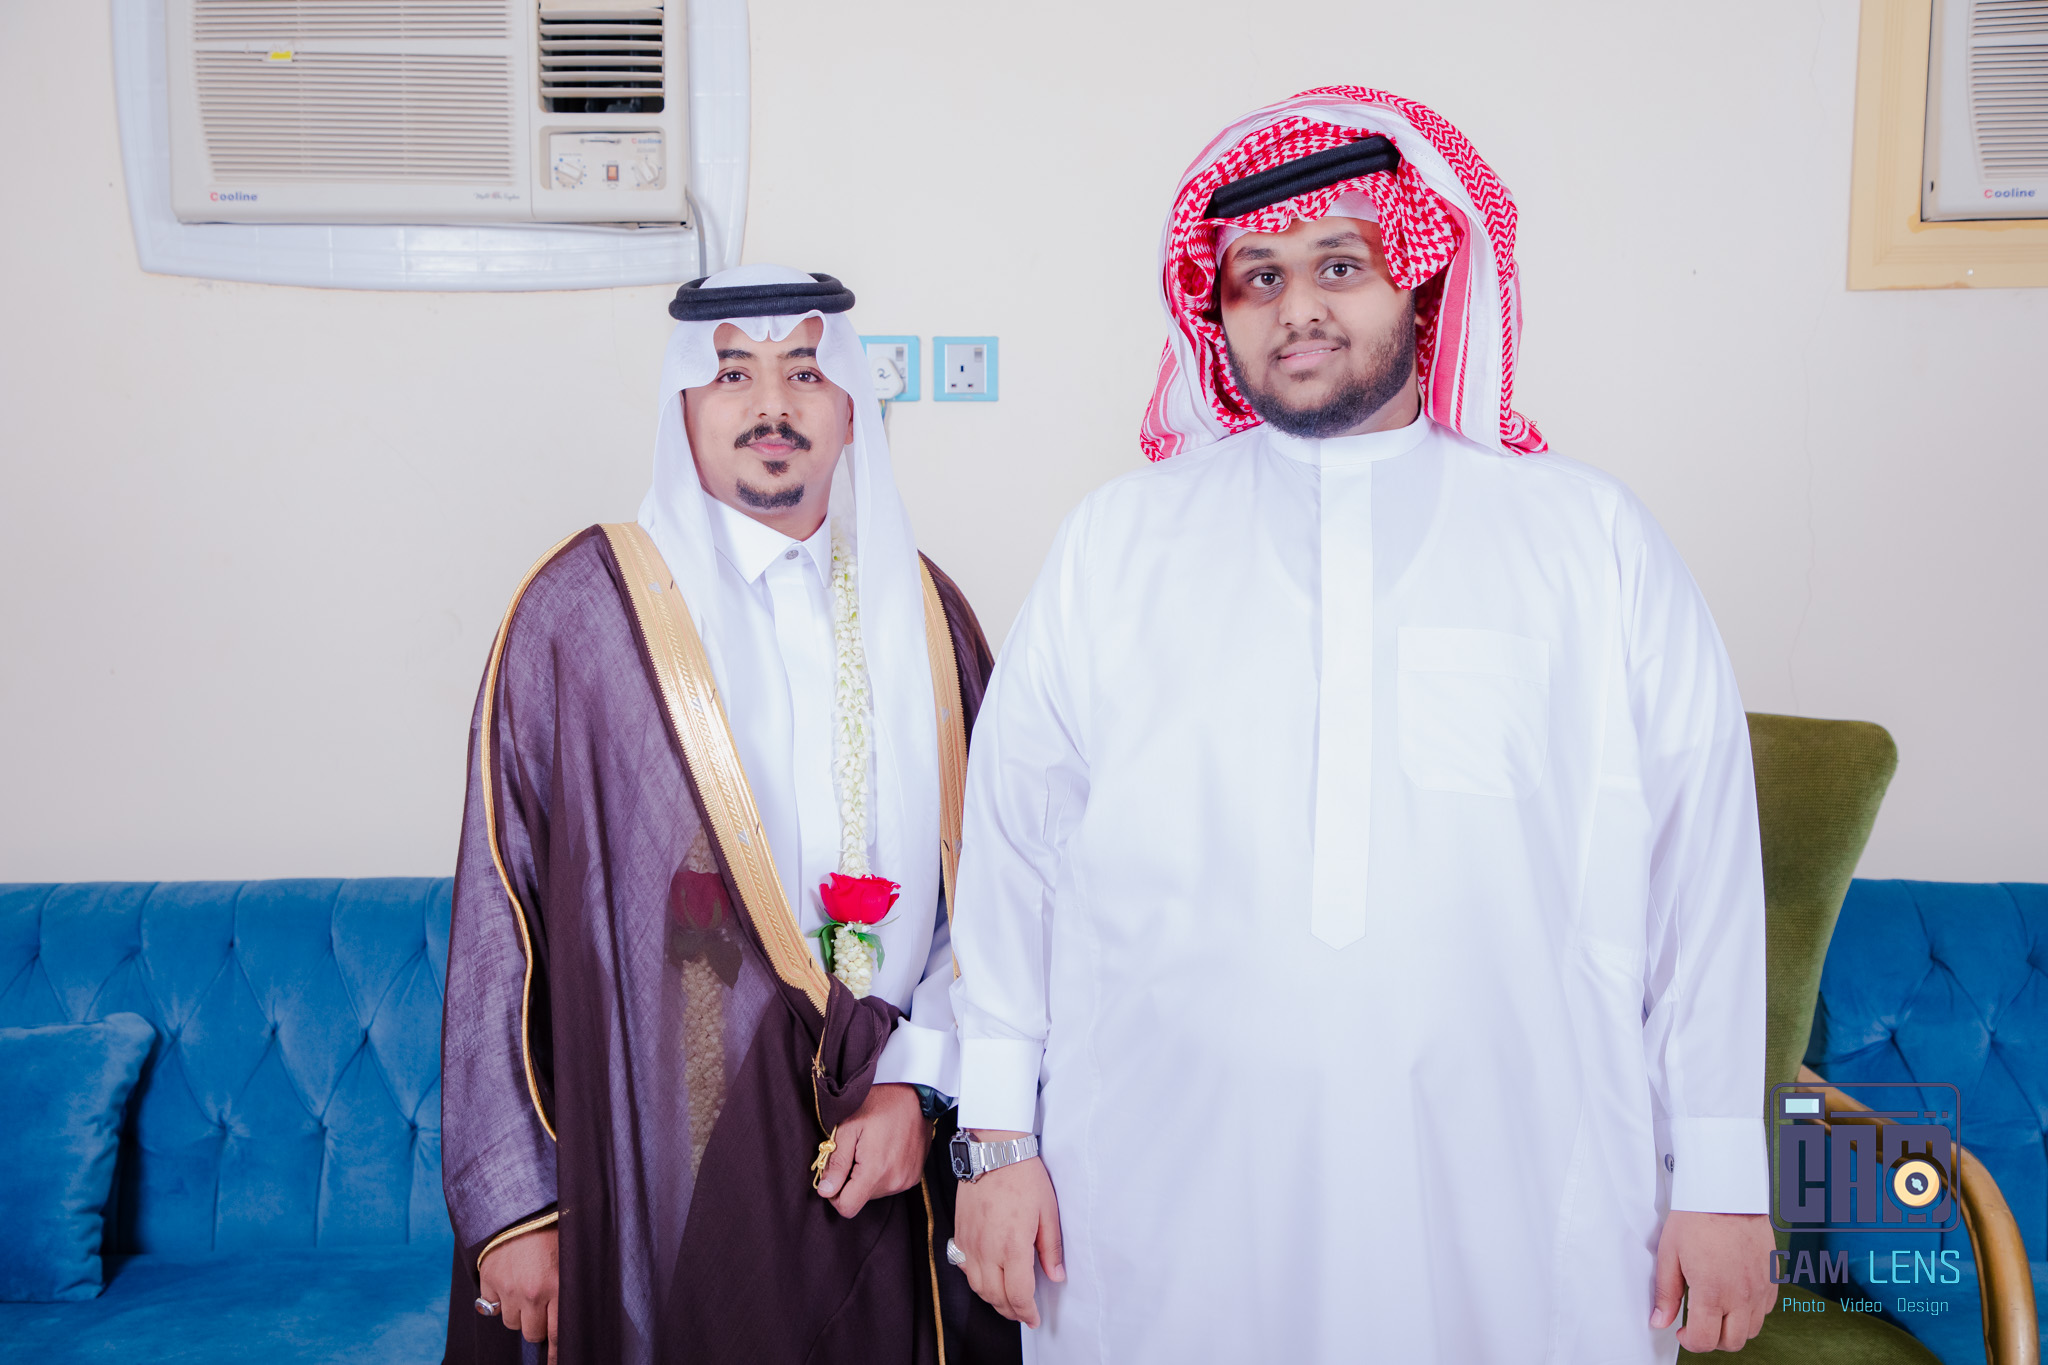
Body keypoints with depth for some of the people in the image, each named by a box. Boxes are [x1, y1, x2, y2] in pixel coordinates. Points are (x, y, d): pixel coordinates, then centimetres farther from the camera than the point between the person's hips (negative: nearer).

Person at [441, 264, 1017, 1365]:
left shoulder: (923, 610, 6)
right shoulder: (582, 605, -5)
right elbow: (502, 913, -5)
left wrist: (914, 1083, -8)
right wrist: (508, 1202, -5)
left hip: (874, 1161, 3)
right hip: (658, 1166, -3)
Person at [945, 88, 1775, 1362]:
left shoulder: (1595, 540, 3)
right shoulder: (1114, 544, 4)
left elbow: (1700, 863, 2)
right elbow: (1014, 849, 3)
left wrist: (1722, 1177, 2)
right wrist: (1000, 1137, 3)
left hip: (1512, 1206, 0)